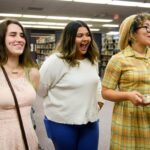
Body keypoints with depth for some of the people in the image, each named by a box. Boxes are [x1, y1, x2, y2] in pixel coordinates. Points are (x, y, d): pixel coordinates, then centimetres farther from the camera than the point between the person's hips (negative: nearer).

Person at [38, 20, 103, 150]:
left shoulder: (93, 59, 4)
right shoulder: (55, 61, -17)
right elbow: (40, 88, -9)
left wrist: (98, 99, 13)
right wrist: (62, 102, 0)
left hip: (91, 121, 5)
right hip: (62, 123, -5)